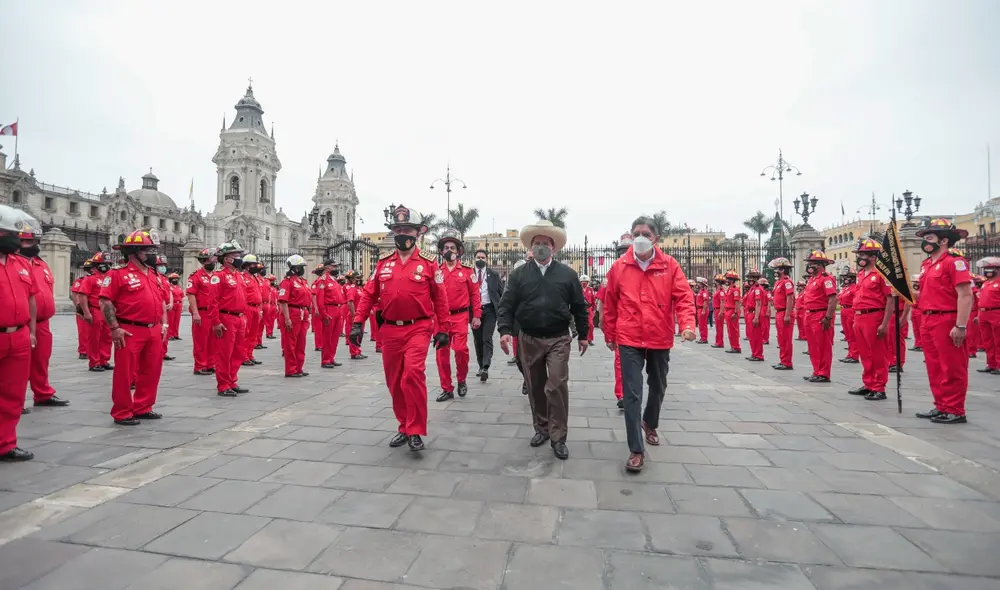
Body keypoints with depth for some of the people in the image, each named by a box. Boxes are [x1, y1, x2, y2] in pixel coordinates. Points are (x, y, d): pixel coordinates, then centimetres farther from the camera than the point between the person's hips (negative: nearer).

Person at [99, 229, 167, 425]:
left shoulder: (153, 274, 15)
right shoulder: (118, 273, -7)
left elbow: (162, 300, 21)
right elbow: (105, 301, -11)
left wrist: (163, 324, 14)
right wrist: (115, 328, -15)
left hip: (153, 331, 7)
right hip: (130, 331, -7)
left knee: (151, 372, 12)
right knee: (125, 374, 1)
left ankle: (143, 408, 25)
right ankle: (122, 413, 12)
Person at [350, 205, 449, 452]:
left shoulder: (429, 263, 0)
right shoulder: (383, 263, 9)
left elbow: (440, 298, 1)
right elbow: (368, 295, 11)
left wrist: (443, 329, -1)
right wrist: (357, 323, 3)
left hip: (418, 329, -4)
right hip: (390, 330, 4)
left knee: (413, 374, -20)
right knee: (395, 382, 10)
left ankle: (416, 431, -7)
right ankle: (404, 427, 28)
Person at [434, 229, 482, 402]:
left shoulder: (467, 271, 4)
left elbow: (474, 294, 4)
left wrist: (476, 315, 0)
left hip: (460, 316, -2)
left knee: (461, 349, -12)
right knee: (442, 353, 4)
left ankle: (461, 380, 15)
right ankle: (447, 389, 16)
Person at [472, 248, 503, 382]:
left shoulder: (493, 274, 6)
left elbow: (501, 292, 6)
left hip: (489, 309, -2)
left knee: (487, 338, -11)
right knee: (477, 340, 9)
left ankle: (486, 368, -15)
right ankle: (480, 366, 22)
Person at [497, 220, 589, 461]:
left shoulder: (567, 274, 2)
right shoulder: (520, 275, 4)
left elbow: (579, 306, 6)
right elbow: (507, 304, -1)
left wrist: (583, 335, 7)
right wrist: (504, 330, -14)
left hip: (558, 339, -2)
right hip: (529, 339, 2)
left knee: (557, 386, -7)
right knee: (535, 387, 12)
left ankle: (558, 437, 6)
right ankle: (541, 428, 29)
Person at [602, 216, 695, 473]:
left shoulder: (669, 265, -2)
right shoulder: (619, 267, -2)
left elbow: (684, 296, -6)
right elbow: (610, 304, 5)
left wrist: (687, 324, -23)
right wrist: (610, 334, 9)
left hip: (660, 339, 2)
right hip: (629, 340, -2)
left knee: (658, 387, 20)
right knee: (632, 394, -5)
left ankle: (650, 424, 49)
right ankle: (636, 450, 4)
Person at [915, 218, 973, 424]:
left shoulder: (954, 262, -10)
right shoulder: (926, 265, 16)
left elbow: (965, 295, -16)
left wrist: (961, 325, -21)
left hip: (947, 321, -9)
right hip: (928, 321, 9)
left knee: (952, 369, 0)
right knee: (935, 368, 13)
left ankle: (955, 411, 8)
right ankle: (941, 407, 22)